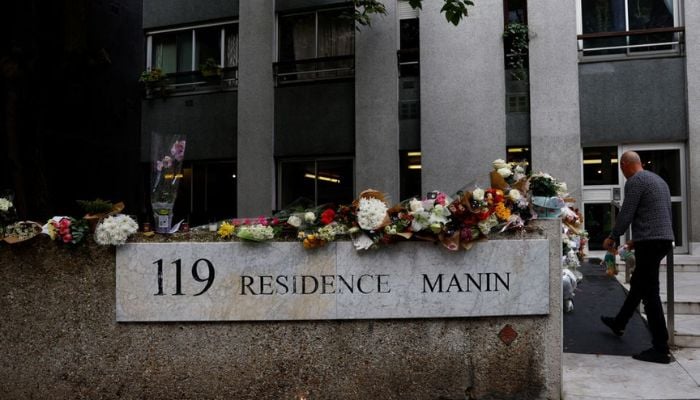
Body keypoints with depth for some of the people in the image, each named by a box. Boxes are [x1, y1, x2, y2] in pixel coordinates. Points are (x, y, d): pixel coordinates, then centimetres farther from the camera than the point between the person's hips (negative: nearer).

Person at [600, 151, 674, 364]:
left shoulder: (635, 181, -9)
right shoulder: (659, 180, 19)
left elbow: (626, 214, -12)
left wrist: (612, 238, 3)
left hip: (649, 241, -10)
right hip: (665, 238, 10)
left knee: (650, 293, -6)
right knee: (638, 283, 22)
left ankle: (661, 349, -4)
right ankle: (619, 323, 39)